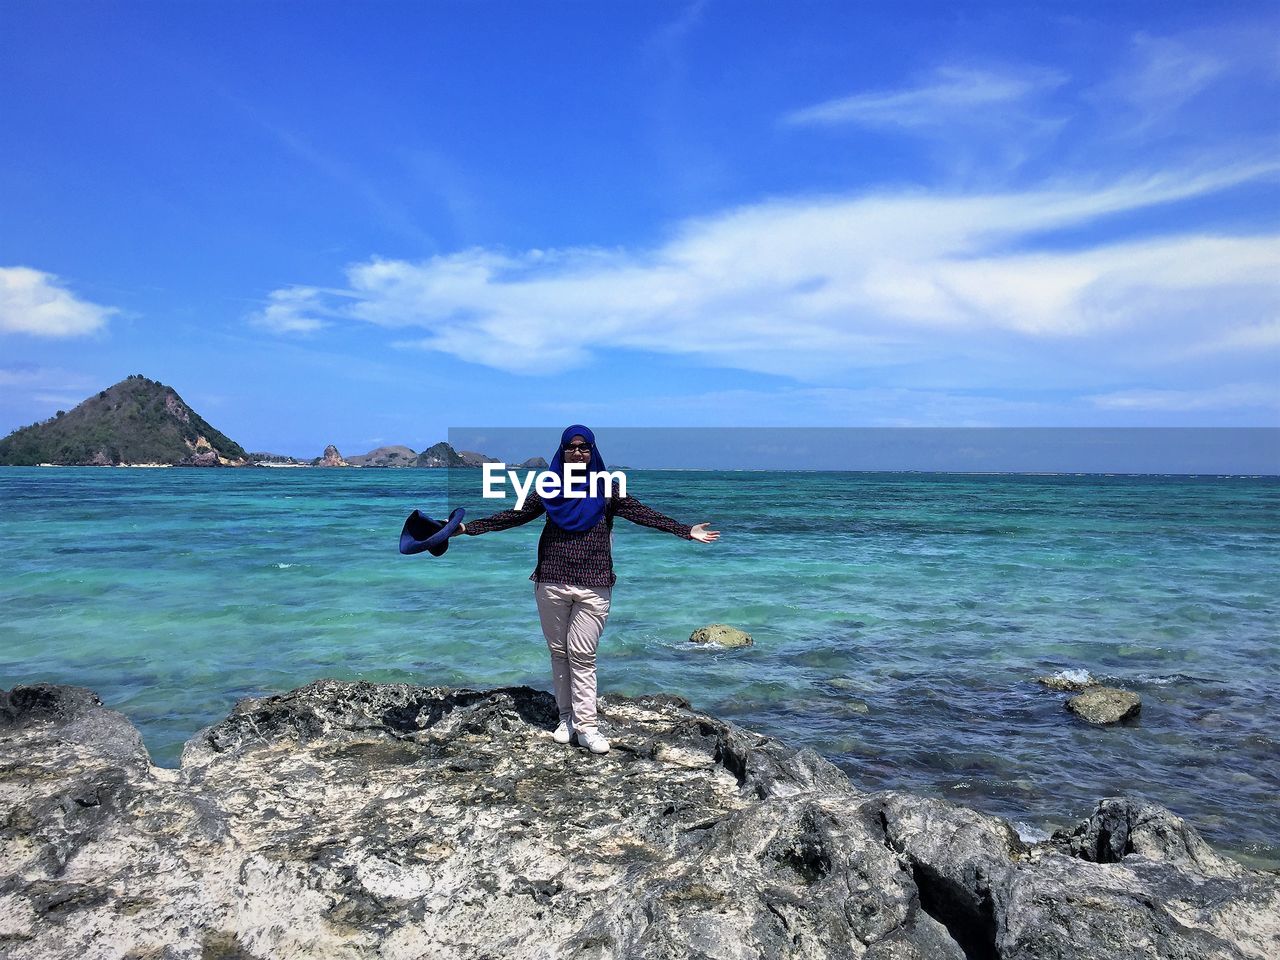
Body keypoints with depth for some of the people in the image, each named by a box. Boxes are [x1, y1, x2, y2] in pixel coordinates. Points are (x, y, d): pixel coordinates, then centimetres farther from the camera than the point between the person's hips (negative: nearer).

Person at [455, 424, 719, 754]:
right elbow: (514, 516, 11)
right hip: (551, 583, 2)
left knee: (582, 655, -5)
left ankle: (586, 726, -2)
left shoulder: (605, 489, 3)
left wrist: (687, 531, -10)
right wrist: (468, 528, 7)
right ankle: (567, 717, 18)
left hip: (593, 587, -2)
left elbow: (643, 514, -2)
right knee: (559, 652, 7)